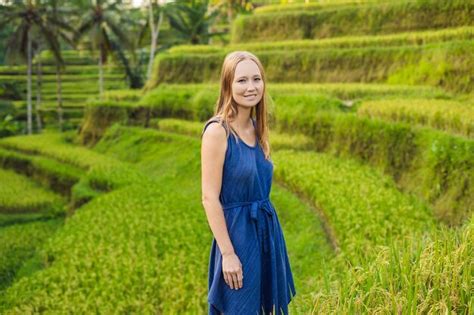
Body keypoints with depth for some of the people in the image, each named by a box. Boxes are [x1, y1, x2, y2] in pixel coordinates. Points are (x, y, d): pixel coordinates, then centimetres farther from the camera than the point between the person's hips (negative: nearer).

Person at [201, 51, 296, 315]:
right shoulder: (218, 130, -16)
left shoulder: (257, 127, 6)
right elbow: (210, 197, -17)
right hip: (237, 233, -7)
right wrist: (228, 253, -18)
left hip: (267, 229, 7)